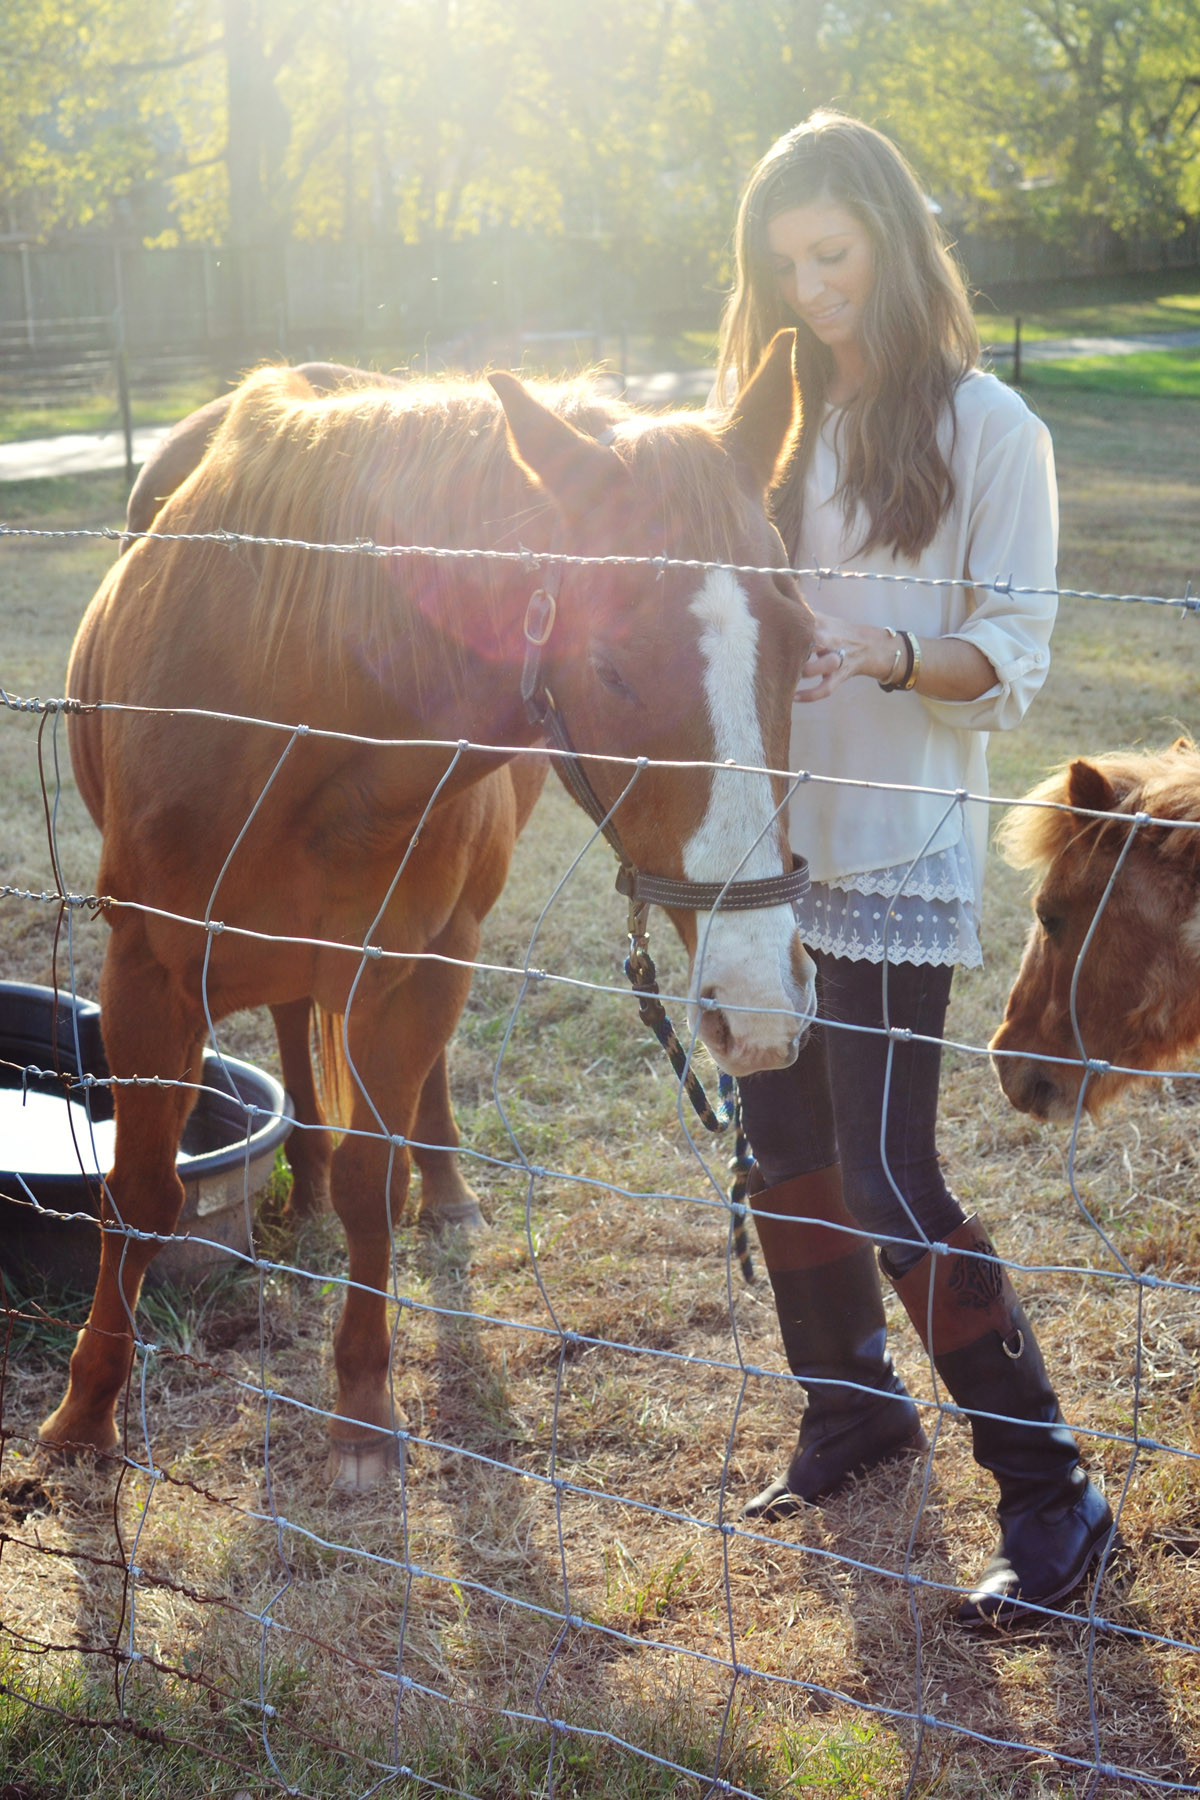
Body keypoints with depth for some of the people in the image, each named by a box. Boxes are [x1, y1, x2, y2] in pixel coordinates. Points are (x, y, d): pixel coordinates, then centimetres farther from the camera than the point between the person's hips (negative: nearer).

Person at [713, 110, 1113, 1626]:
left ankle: (1051, 1496, 7)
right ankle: (849, 1409, 36)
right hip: (762, 838, 6)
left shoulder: (988, 428, -6)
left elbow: (1011, 661, -9)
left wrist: (892, 659, -27)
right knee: (785, 1153, 14)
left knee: (888, 1185, -8)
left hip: (896, 854, -6)